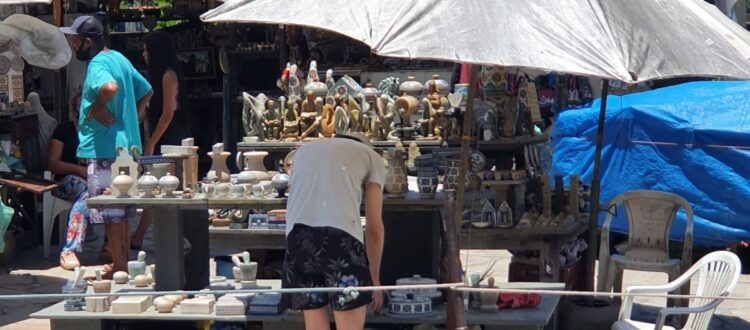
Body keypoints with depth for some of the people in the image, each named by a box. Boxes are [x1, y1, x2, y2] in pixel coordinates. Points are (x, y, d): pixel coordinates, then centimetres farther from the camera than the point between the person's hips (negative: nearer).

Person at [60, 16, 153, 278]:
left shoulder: (97, 64, -15)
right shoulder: (119, 59, 14)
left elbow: (110, 87, -39)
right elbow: (146, 91, 22)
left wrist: (95, 108, -22)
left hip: (105, 150, -10)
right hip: (125, 146, 10)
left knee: (110, 214, -4)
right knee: (120, 213, 16)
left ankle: (119, 269, 0)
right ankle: (124, 264, 24)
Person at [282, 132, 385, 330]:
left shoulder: (305, 150, 34)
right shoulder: (371, 156, 23)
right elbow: (374, 227, 19)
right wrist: (374, 277, 28)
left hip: (297, 233, 4)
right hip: (340, 234, -3)